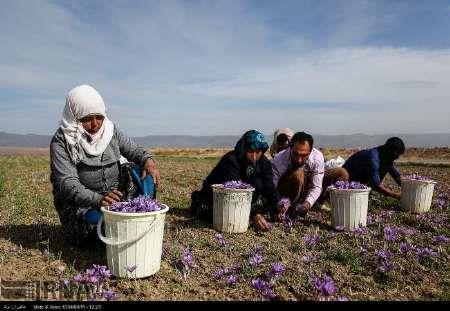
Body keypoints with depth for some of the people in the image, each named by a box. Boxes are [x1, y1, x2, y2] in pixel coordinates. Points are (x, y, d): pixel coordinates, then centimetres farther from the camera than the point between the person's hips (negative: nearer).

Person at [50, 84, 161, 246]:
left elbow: (133, 149, 5)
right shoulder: (61, 141, -12)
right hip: (81, 202, -4)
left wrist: (148, 159, -21)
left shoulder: (110, 129, 2)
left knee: (144, 173, -17)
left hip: (115, 193, 4)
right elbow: (67, 183, -22)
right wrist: (98, 199, -41)